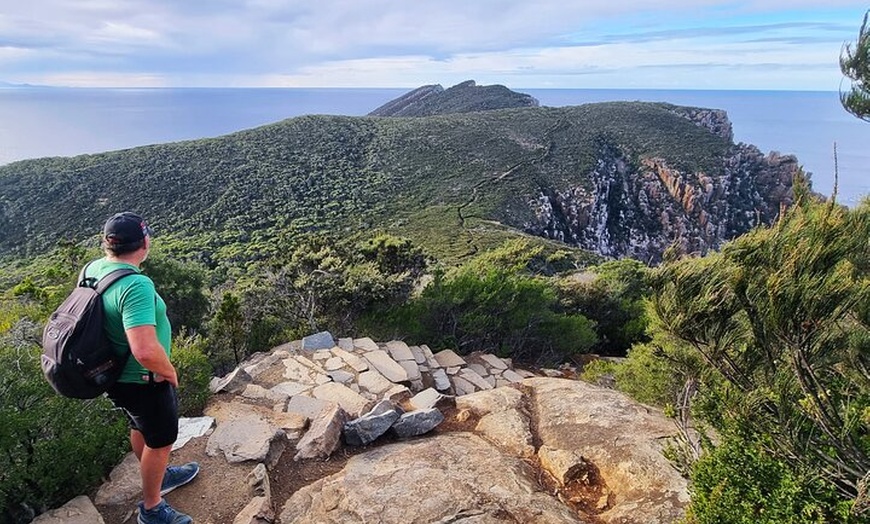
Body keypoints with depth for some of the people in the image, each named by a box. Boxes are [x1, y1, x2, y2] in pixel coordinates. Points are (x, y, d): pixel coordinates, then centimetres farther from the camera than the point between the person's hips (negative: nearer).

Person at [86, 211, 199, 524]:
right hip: (142, 381, -8)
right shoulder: (136, 285, -35)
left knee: (140, 428, 29)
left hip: (115, 374, 9)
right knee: (160, 440, 14)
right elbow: (146, 351, -42)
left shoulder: (92, 269, -7)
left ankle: (159, 476, 55)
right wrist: (169, 372, -21)